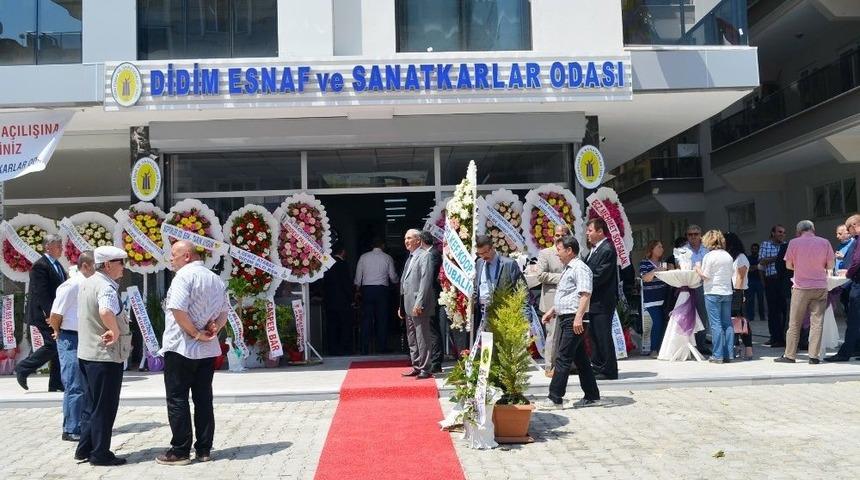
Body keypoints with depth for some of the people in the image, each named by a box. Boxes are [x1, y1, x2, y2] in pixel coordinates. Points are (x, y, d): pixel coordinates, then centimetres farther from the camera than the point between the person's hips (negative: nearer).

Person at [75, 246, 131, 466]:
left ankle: (85, 449, 25)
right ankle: (100, 454, 9)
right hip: (105, 356, -9)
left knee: (91, 404, 18)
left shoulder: (86, 283, 10)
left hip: (86, 353, 9)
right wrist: (115, 332, -27)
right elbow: (106, 312, -41)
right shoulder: (106, 287, -20)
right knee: (104, 407, 1)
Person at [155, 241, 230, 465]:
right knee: (204, 400, 10)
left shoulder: (184, 275, -11)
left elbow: (178, 309, -22)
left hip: (181, 348, -7)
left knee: (177, 400, 1)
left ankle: (180, 451, 4)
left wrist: (195, 334, -14)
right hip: (208, 350, 7)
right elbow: (224, 314, 15)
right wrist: (213, 329, -1)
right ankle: (204, 449, 14)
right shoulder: (216, 279, 14)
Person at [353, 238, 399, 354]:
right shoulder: (387, 258, 0)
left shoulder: (364, 257, 4)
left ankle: (365, 349, 3)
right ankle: (381, 347, 8)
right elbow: (393, 277, 5)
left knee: (366, 319, 3)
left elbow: (358, 275, 6)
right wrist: (398, 280, 27)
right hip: (381, 289, -1)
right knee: (382, 319, 6)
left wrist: (358, 290, 15)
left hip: (366, 289, 2)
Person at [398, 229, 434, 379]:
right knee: (411, 339, 14)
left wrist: (419, 304, -21)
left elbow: (425, 281, -17)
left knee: (422, 338, -5)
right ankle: (416, 367, 23)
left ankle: (425, 369, 1)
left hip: (418, 306, -9)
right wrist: (401, 306, 18)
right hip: (408, 305, 9)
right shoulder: (410, 258, 19)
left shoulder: (424, 256, -9)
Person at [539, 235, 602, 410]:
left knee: (563, 358, -9)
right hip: (564, 318, 10)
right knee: (580, 358, 12)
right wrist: (552, 311, 25)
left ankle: (555, 398, -7)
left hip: (574, 320, -10)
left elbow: (585, 294, -22)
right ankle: (592, 396, 19)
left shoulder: (580, 268, -12)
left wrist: (578, 317, -29)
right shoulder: (568, 269, 20)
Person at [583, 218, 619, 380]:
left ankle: (609, 371, 5)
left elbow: (599, 276, -20)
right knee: (594, 335, 16)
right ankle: (598, 366, 26)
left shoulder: (607, 250, -16)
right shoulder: (595, 249, 14)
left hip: (603, 302, -10)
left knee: (603, 336, -3)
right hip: (595, 301, 10)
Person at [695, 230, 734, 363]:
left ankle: (718, 355, -4)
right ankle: (728, 354, 10)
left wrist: (698, 268, 7)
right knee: (727, 324, 8)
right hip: (727, 292, 6)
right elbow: (731, 274, 13)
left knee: (716, 324, -4)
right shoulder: (728, 256, 9)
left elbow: (705, 276, -10)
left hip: (713, 293, -6)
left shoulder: (709, 256, -9)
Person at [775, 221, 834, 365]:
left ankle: (789, 355, 9)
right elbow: (831, 265, 2)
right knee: (817, 322, 4)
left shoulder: (794, 243, -5)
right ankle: (814, 356, 3)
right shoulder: (825, 242, -1)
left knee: (795, 323, 5)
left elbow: (788, 265, 0)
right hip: (820, 287, 1)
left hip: (801, 288, -1)